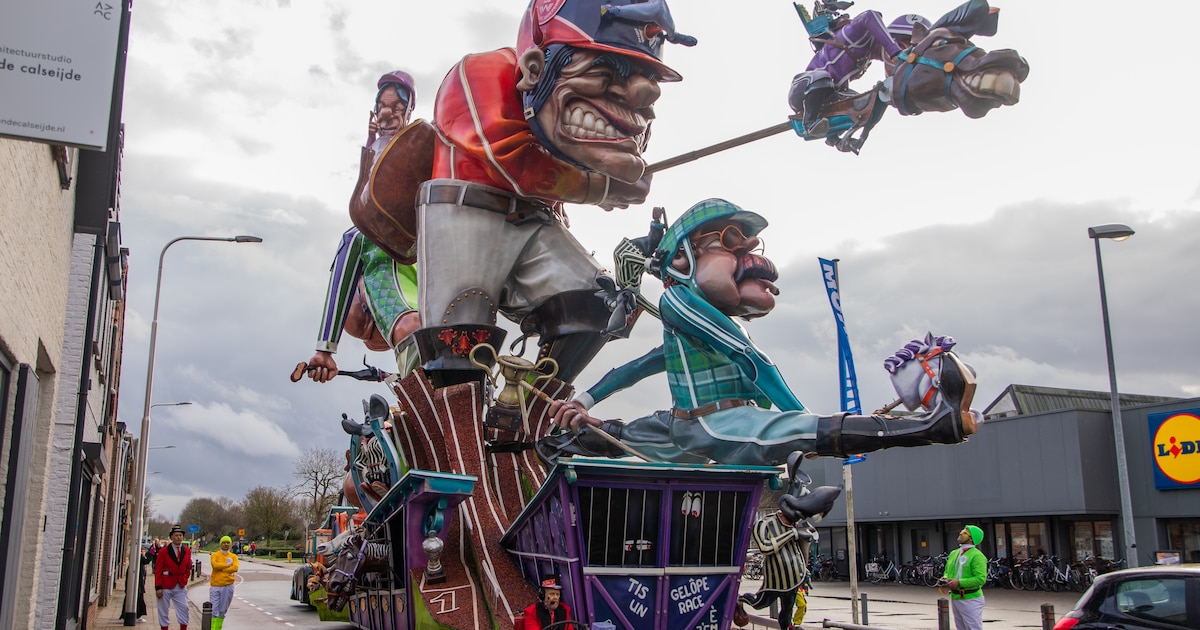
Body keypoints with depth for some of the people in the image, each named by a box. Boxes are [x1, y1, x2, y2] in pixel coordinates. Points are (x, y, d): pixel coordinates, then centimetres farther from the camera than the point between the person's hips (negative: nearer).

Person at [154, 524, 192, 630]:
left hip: (181, 586, 3)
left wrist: (184, 580, 5)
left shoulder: (187, 551, 5)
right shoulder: (163, 552, -6)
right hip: (166, 586, -3)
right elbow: (158, 571, -6)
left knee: (184, 610, -1)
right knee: (164, 612, 5)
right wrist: (158, 587, -11)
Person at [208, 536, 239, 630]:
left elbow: (235, 568, -8)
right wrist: (228, 564, -9)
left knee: (222, 611, 7)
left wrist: (221, 568, -11)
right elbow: (215, 565, -16)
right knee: (214, 610, -5)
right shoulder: (215, 555, 4)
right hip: (215, 586, -2)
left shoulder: (234, 556, 9)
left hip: (228, 586, 2)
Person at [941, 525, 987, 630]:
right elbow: (947, 571, 22)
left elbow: (981, 579, -21)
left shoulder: (977, 556, -13)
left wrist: (959, 583, -23)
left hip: (970, 599, -8)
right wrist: (945, 579, -1)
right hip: (955, 598, 8)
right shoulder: (954, 553, 12)